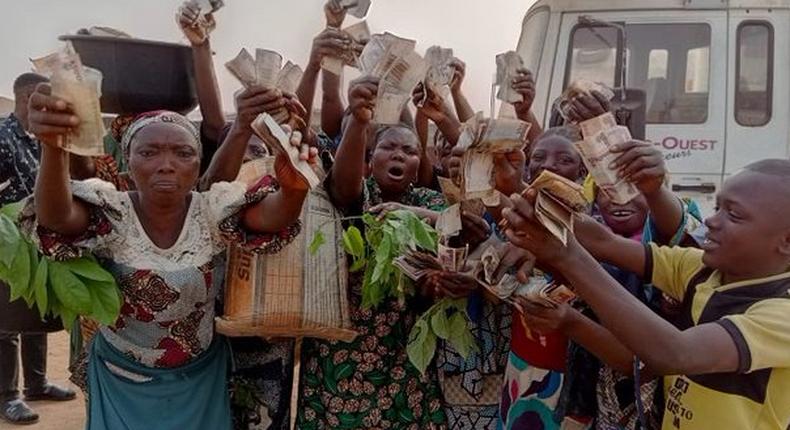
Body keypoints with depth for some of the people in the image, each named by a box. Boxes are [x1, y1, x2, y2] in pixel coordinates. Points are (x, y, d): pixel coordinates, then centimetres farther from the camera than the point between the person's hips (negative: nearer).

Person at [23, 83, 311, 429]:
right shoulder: (111, 214, -15)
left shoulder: (213, 211, -13)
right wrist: (53, 148, -56)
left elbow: (272, 215, -31)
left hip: (200, 381, 1)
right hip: (122, 383, -1)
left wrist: (293, 190, -55)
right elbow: (56, 217, -36)